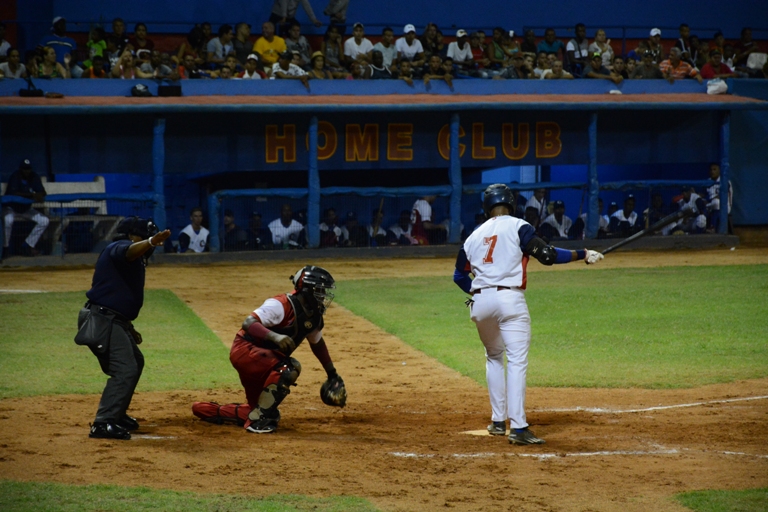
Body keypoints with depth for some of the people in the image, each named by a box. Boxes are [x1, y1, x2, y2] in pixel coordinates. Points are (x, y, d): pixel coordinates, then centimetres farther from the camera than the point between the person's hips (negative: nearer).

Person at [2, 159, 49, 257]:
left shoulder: (34, 177, -6)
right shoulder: (15, 176, -20)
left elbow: (42, 192, -9)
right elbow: (14, 193, -35)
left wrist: (39, 196, -35)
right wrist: (32, 195, -44)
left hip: (26, 209, 6)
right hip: (11, 208, -6)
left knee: (44, 221, -10)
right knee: (8, 220, -38)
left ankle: (28, 245, -2)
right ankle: (5, 247, -17)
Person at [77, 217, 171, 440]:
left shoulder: (134, 260, 22)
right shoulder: (119, 247, -8)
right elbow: (130, 251, -34)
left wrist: (128, 329, 25)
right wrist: (151, 242, -54)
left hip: (111, 320, 11)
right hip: (103, 320, -11)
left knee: (135, 362, 25)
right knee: (126, 368, -19)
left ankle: (116, 415, 33)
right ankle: (103, 424, -22)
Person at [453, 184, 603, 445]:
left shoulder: (474, 236, 17)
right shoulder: (517, 226, 3)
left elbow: (459, 276, 20)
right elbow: (547, 255, -9)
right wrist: (583, 254, -4)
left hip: (480, 303, 5)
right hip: (509, 299, -5)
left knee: (494, 358, 23)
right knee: (517, 362, -8)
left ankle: (498, 421, 22)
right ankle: (518, 428, -18)